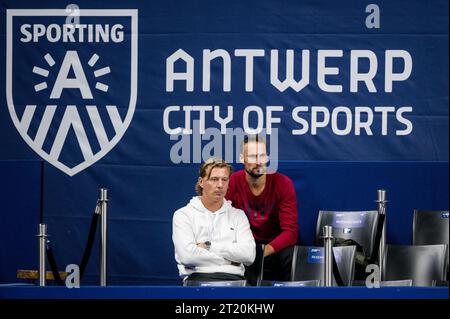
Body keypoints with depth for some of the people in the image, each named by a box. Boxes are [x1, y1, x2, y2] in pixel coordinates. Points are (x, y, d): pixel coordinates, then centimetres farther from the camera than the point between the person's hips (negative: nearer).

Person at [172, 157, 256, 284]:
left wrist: (209, 246, -1)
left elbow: (249, 254, 3)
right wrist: (229, 260, -1)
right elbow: (187, 255, -7)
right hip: (199, 276, -3)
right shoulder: (183, 215, 11)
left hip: (234, 278, 3)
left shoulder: (238, 215, 21)